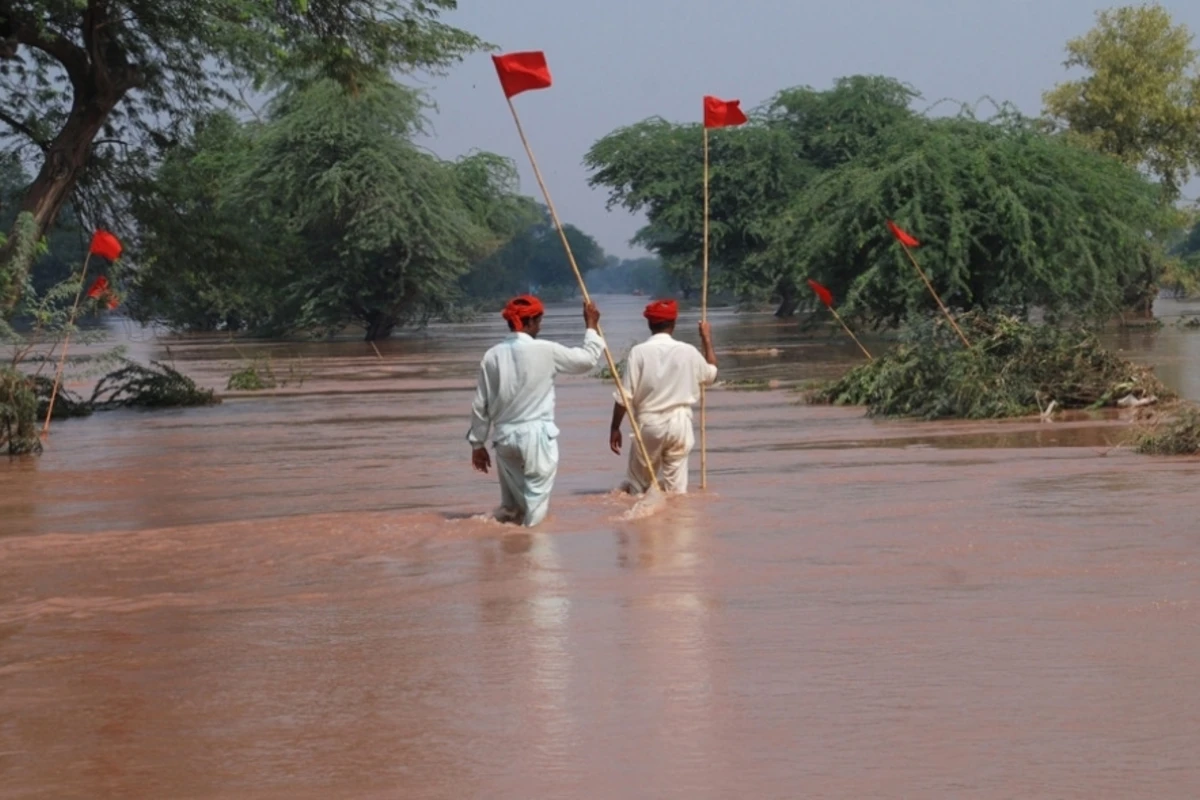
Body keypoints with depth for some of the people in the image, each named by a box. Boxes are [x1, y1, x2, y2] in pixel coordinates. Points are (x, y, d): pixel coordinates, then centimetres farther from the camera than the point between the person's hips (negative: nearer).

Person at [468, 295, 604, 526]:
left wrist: (477, 443, 14)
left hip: (504, 437, 4)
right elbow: (587, 358, 4)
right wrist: (591, 326, 19)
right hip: (536, 435, -4)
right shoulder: (545, 351, -8)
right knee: (536, 500, 1)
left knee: (510, 503, 17)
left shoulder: (492, 356, 2)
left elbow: (481, 405, 5)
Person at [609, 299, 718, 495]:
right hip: (679, 422, 2)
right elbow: (711, 375, 17)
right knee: (676, 488, 6)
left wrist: (615, 428, 0)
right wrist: (707, 341, 28)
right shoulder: (688, 352, -3)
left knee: (638, 483, 8)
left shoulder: (639, 352, -9)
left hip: (648, 422, -2)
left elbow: (624, 396, -10)